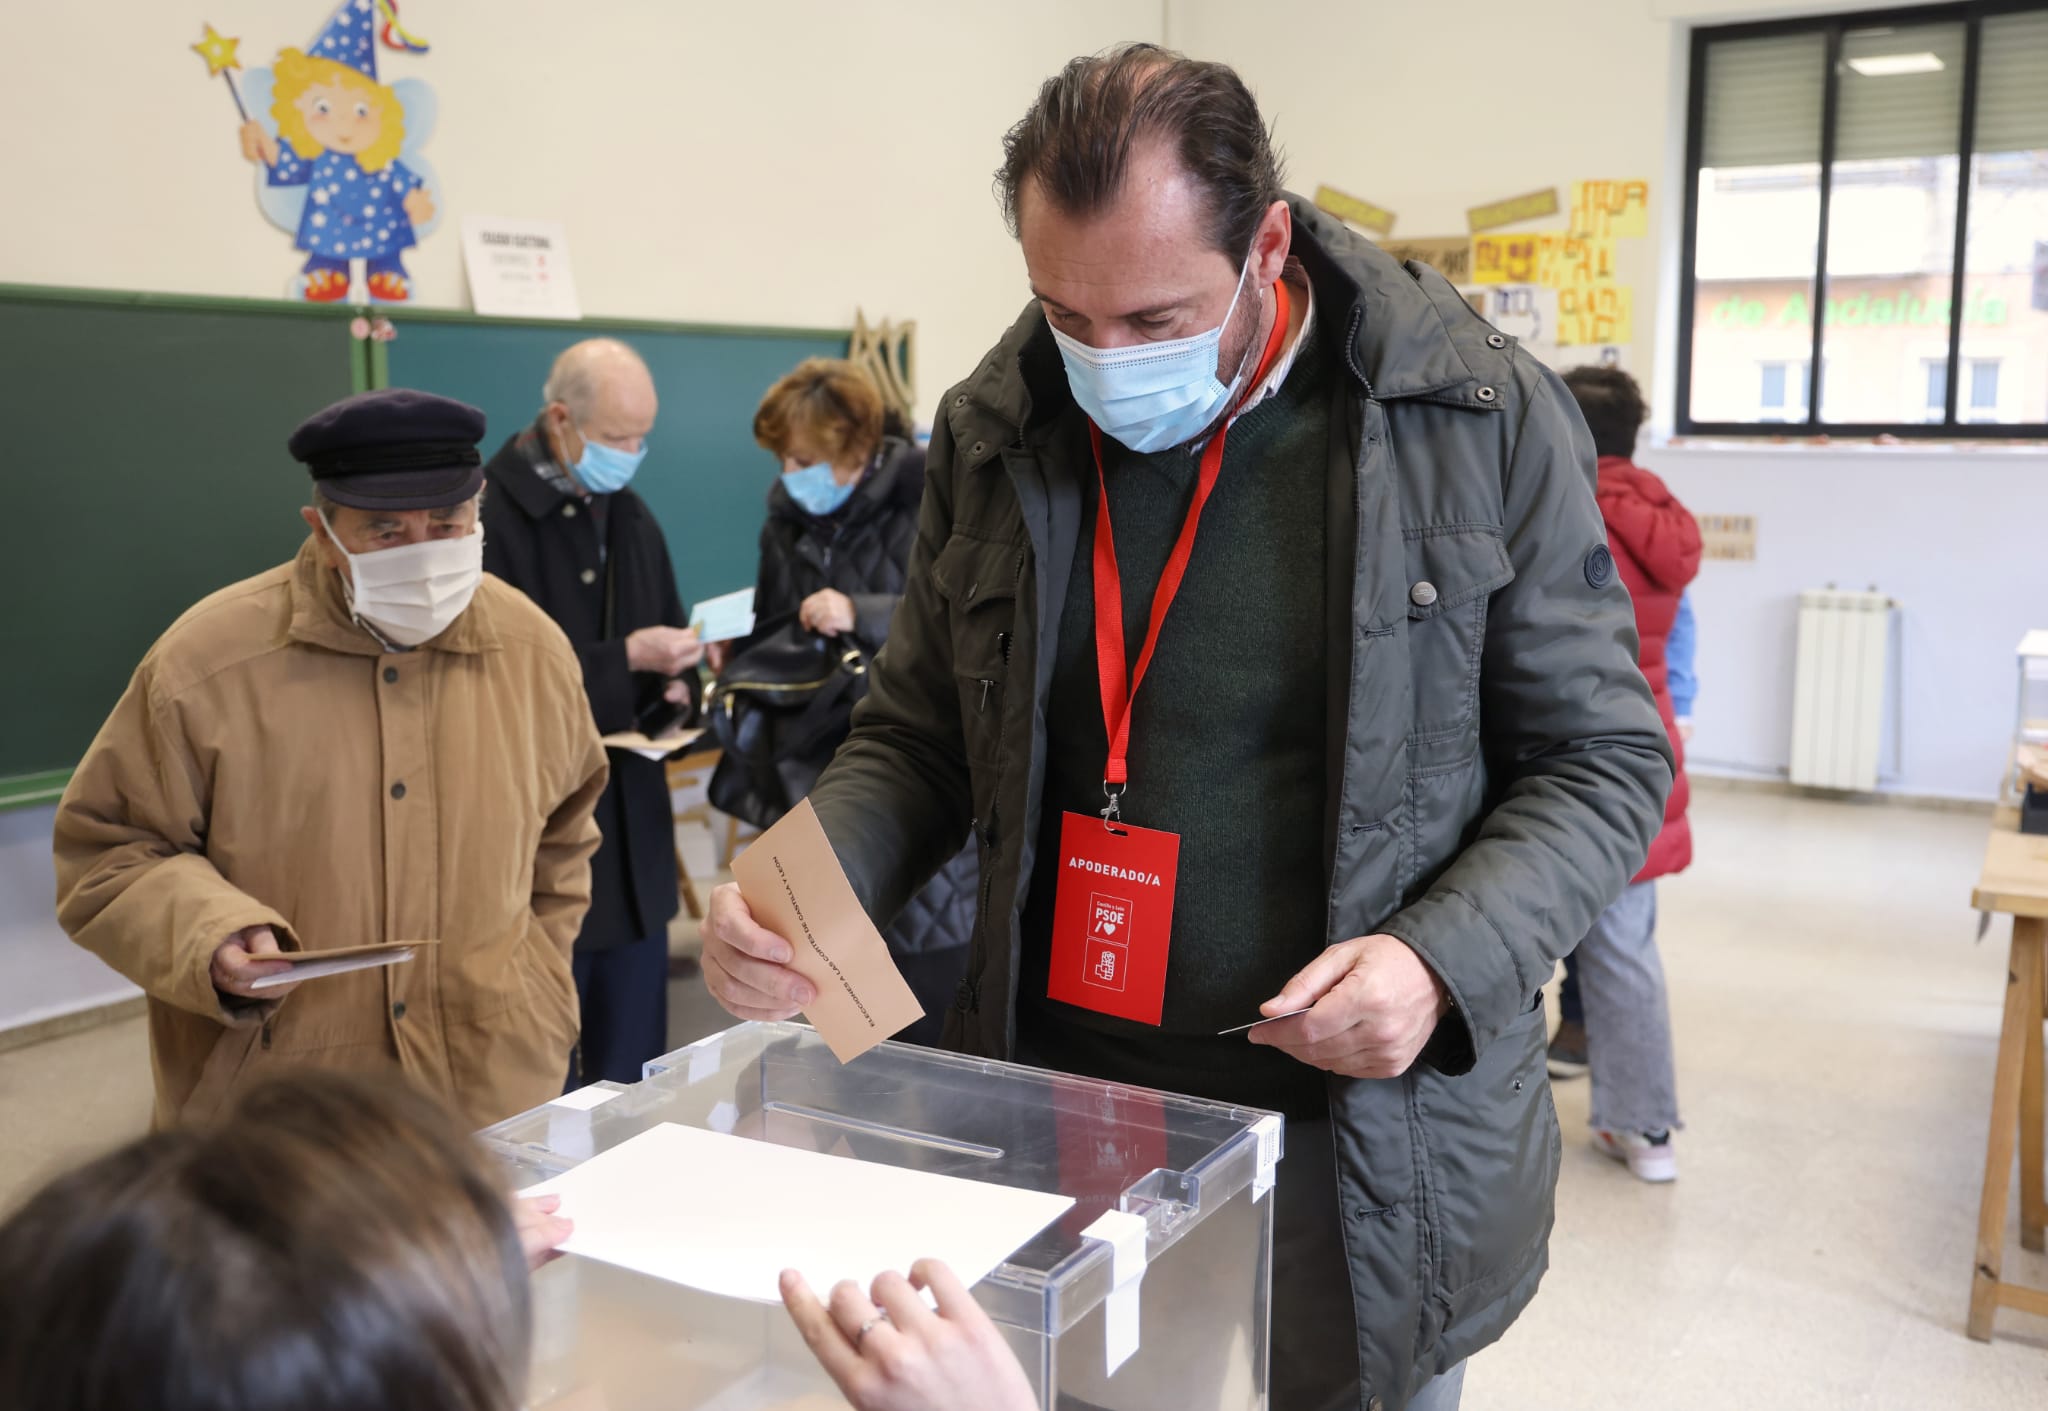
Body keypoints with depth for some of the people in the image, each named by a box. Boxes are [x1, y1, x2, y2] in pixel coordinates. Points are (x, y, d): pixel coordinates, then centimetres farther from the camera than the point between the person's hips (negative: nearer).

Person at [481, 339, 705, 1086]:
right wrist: (627, 660, -20)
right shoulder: (490, 518, -13)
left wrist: (674, 687, 1)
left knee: (636, 1068, 13)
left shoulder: (630, 516, 13)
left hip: (632, 827, 7)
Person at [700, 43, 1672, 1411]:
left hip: (1370, 1139, -2)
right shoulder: (992, 434, 0)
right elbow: (919, 740, 9)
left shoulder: (1484, 422, -9)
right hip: (1055, 1120, 3)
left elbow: (1602, 762, -2)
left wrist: (1444, 963, -18)